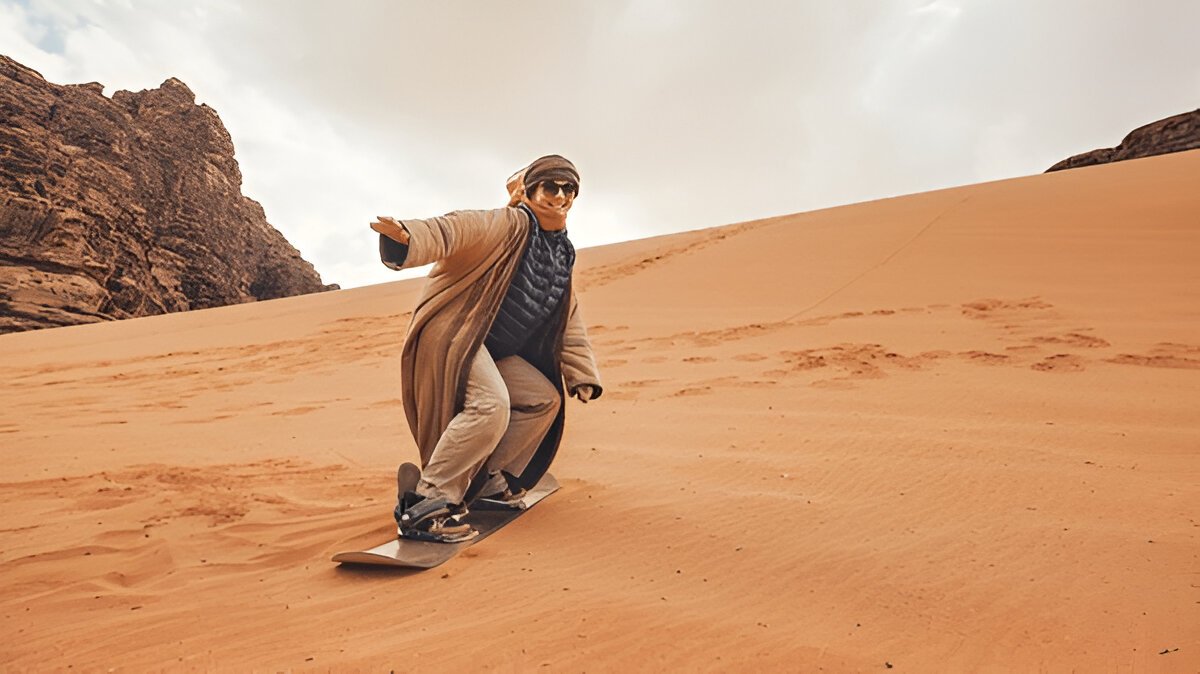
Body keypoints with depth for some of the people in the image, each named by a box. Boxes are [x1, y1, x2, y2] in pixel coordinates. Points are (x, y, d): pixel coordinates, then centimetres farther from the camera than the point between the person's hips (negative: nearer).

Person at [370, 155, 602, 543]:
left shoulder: (561, 258, 15)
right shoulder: (508, 224, -10)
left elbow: (569, 324, 18)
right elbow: (451, 231, -27)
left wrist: (582, 376, 14)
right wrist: (408, 240, -47)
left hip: (492, 350, 9)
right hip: (452, 330, -9)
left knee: (545, 399, 11)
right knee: (490, 406, -28)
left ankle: (488, 480, 18)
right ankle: (423, 507, -22)